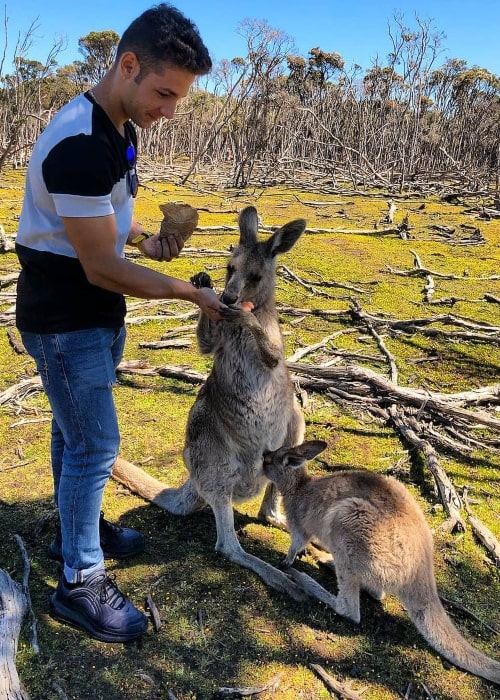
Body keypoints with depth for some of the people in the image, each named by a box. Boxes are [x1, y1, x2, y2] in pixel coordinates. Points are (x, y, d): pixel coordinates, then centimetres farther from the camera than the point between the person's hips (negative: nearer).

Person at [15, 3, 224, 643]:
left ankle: (76, 528, 40)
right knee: (94, 444, -3)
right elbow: (100, 268, -24)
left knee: (75, 430, 21)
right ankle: (78, 584, 14)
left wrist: (145, 240, 0)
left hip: (98, 314, 9)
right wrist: (191, 294, -17)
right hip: (64, 320, -9)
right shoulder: (80, 145, -26)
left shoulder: (117, 129, 6)